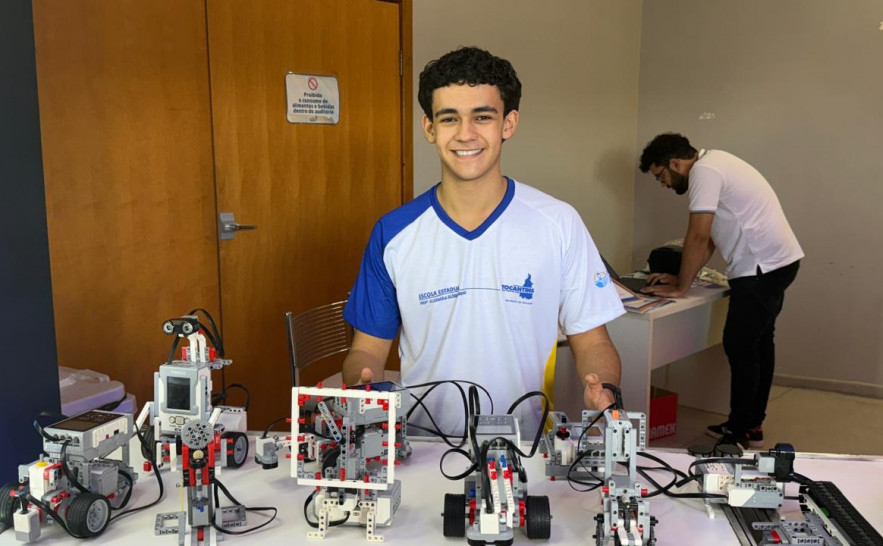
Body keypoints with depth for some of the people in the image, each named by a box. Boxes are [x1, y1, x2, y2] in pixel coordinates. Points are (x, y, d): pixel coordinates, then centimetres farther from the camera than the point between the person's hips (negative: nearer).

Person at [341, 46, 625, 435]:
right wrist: (359, 386, -14)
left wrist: (603, 392, -16)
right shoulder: (393, 234, 1)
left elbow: (591, 340, 4)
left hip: (525, 447, -1)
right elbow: (368, 347, 7)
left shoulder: (559, 224, -1)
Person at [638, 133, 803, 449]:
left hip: (762, 268, -11)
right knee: (759, 343, 17)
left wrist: (680, 287, -12)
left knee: (739, 347, -5)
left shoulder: (704, 171, -16)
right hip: (777, 263, 11)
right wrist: (680, 277, 12)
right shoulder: (712, 166, 15)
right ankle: (753, 424, 29)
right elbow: (709, 239, 17)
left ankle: (740, 435, 4)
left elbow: (698, 237, -21)